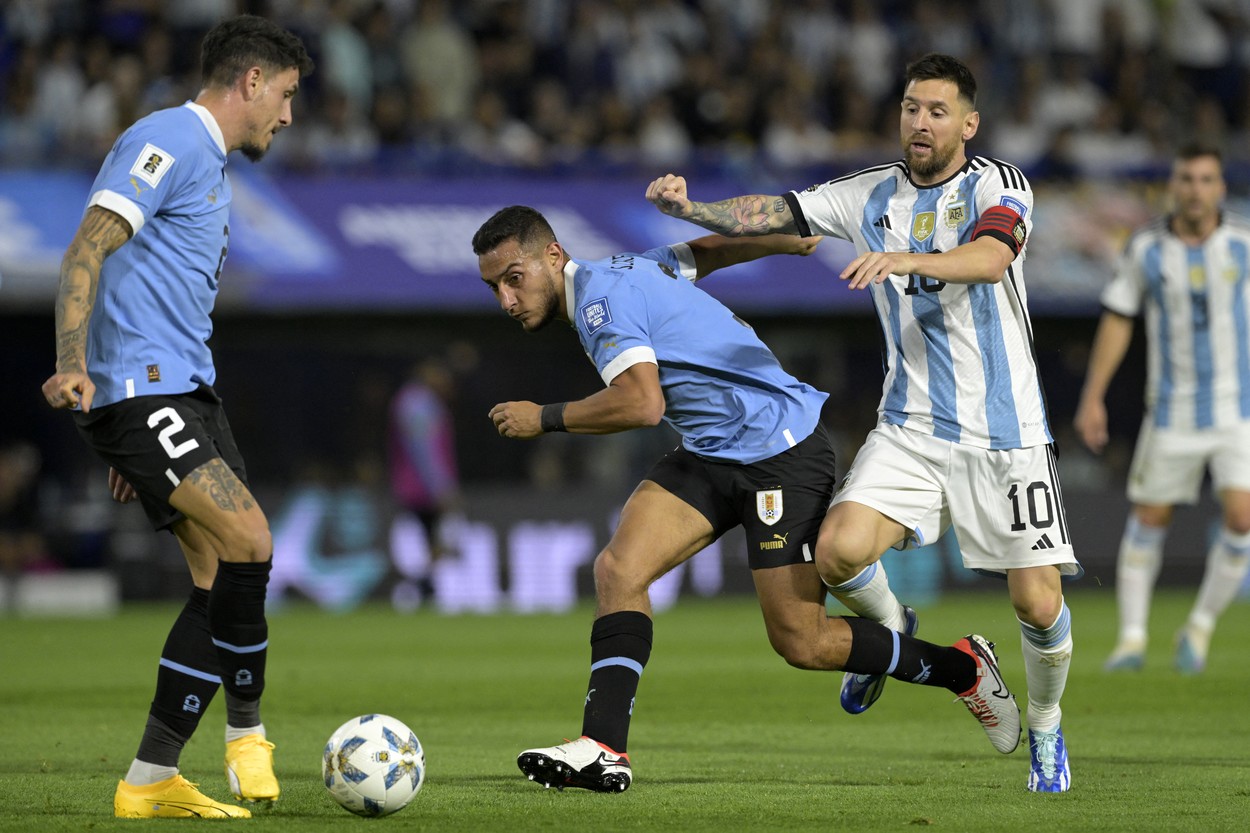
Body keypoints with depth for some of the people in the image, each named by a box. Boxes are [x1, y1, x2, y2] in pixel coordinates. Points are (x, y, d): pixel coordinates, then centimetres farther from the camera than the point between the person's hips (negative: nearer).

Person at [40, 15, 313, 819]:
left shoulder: (212, 166, 24)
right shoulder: (168, 140, -8)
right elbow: (87, 250, -17)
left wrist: (137, 443, 29)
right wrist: (73, 364, -30)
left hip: (184, 392, 10)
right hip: (137, 389, -10)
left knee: (224, 578, 3)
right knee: (247, 540, -20)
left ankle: (151, 781, 5)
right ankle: (246, 731, -4)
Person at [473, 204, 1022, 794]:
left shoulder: (601, 294, -18)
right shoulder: (619, 272, 11)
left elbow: (643, 403, -29)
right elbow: (711, 249, 24)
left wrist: (545, 418, -17)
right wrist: (800, 237, 36)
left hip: (782, 451, -10)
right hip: (711, 455, 10)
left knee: (801, 642, -6)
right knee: (618, 569, -10)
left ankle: (964, 668, 13)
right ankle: (603, 750, -14)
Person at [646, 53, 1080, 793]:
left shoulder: (998, 185, -7)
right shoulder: (871, 196, 6)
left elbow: (990, 258, -27)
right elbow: (775, 213, 2)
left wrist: (902, 259, -43)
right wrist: (689, 208, -16)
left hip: (1005, 436, -3)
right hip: (911, 425, 3)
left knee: (1039, 605, -6)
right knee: (839, 551, -20)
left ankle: (1046, 731, 23)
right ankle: (890, 630, 15)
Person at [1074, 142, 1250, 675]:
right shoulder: (1146, 248, -4)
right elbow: (1117, 319, 4)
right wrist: (1092, 397, 0)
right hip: (1172, 409, 1)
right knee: (1150, 519, 5)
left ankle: (1201, 627, 6)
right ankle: (1132, 637, 18)